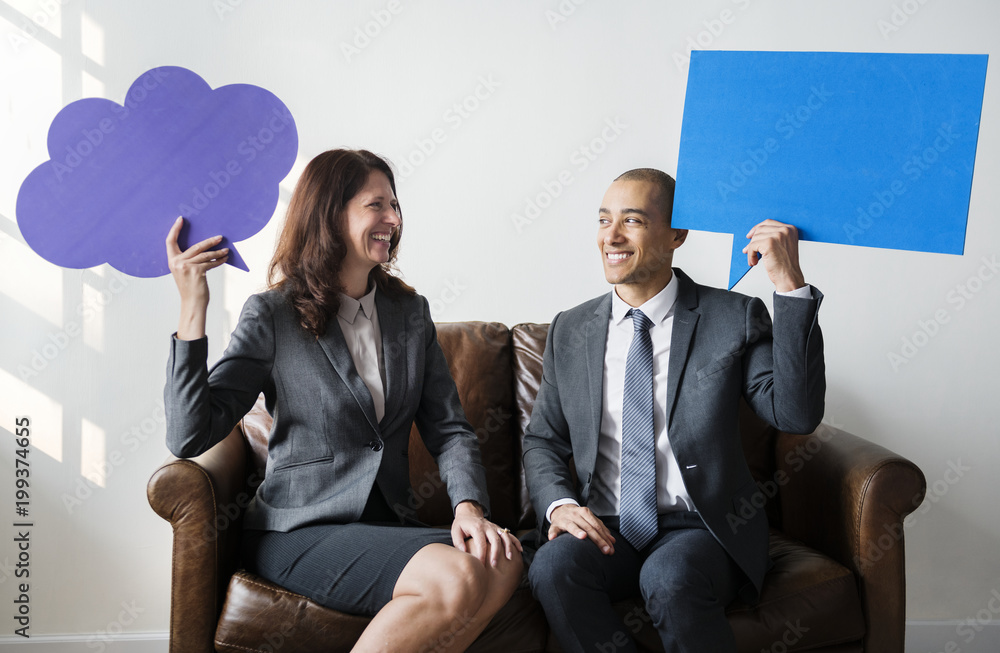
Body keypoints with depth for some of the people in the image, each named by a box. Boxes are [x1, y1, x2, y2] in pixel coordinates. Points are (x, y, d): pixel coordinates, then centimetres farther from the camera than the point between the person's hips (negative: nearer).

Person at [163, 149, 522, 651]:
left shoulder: (410, 313, 11)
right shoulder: (273, 317, -4)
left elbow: (449, 428, 7)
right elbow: (189, 438, -12)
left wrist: (469, 505, -13)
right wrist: (192, 311, -19)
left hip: (388, 524, 5)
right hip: (297, 532, -5)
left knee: (502, 562, -26)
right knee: (455, 578, -30)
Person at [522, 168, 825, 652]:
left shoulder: (734, 318, 0)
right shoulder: (570, 332, 9)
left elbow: (796, 415, -14)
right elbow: (543, 440, 14)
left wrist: (790, 286, -20)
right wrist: (558, 503, -8)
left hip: (701, 529, -2)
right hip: (607, 530, 3)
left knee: (670, 577, -34)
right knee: (552, 567, -29)